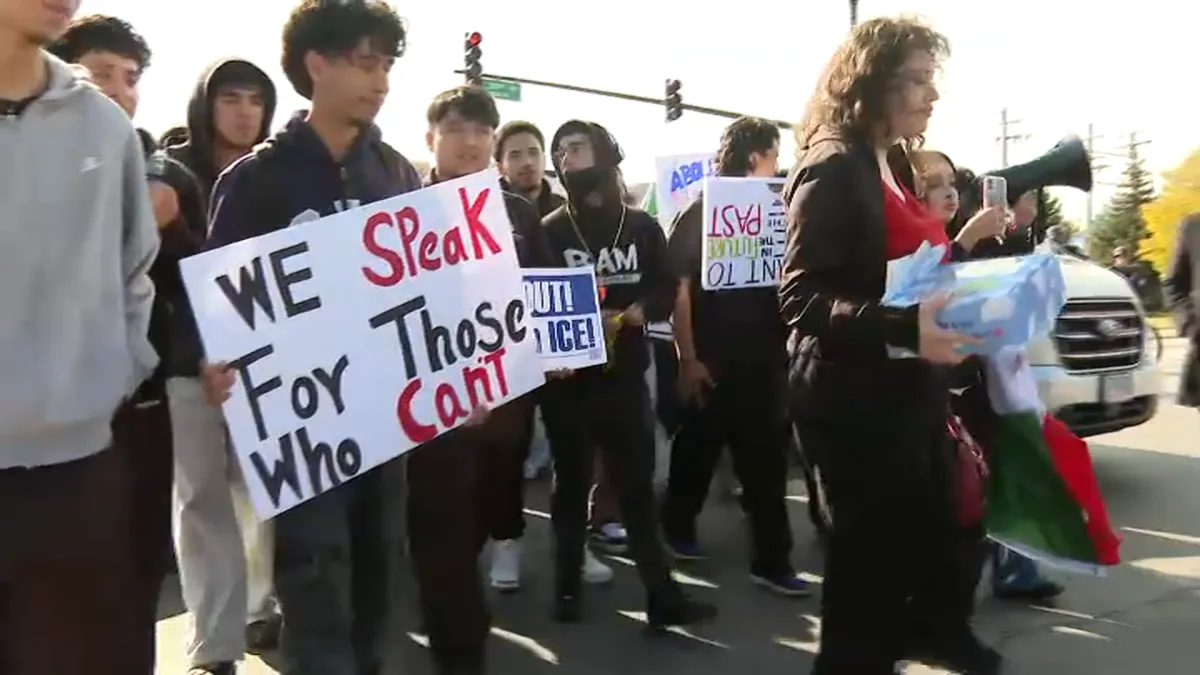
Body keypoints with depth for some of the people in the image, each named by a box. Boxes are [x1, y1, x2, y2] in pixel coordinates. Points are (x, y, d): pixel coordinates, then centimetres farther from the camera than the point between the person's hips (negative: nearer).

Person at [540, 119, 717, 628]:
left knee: (637, 483, 4)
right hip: (567, 377, -1)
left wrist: (634, 312, -12)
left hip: (625, 374, 1)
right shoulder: (549, 230, 1)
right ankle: (568, 588, 21)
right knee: (571, 482, 10)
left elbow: (666, 291, 7)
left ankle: (662, 594, 10)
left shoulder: (642, 227, 7)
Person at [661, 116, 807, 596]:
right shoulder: (699, 213, -5)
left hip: (761, 357, 4)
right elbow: (679, 289, -8)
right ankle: (677, 527, 33)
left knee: (766, 456, 4)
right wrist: (687, 359, -14)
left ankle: (772, 559, 12)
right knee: (699, 448, 11)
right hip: (712, 359, -4)